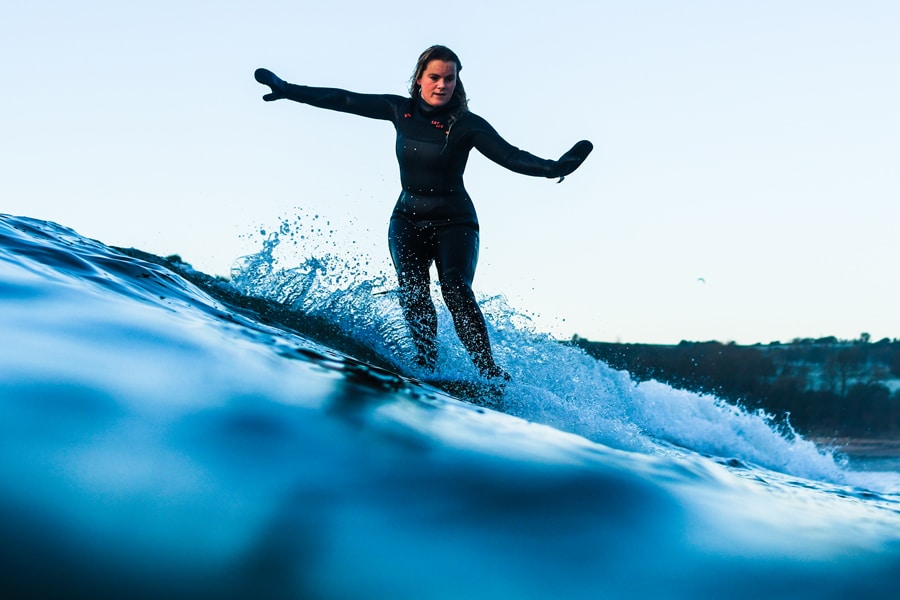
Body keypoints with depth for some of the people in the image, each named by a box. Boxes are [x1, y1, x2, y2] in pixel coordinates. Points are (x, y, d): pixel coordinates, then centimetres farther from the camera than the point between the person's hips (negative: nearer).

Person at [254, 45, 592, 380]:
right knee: (412, 293, -17)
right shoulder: (401, 110, 0)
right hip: (407, 218, 4)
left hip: (453, 222, -4)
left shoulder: (466, 125, -11)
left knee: (456, 290, -23)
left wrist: (553, 168, -38)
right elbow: (344, 101, 6)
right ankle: (426, 368, -14)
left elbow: (510, 156, -20)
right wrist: (286, 89, 10)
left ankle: (489, 373, -25)